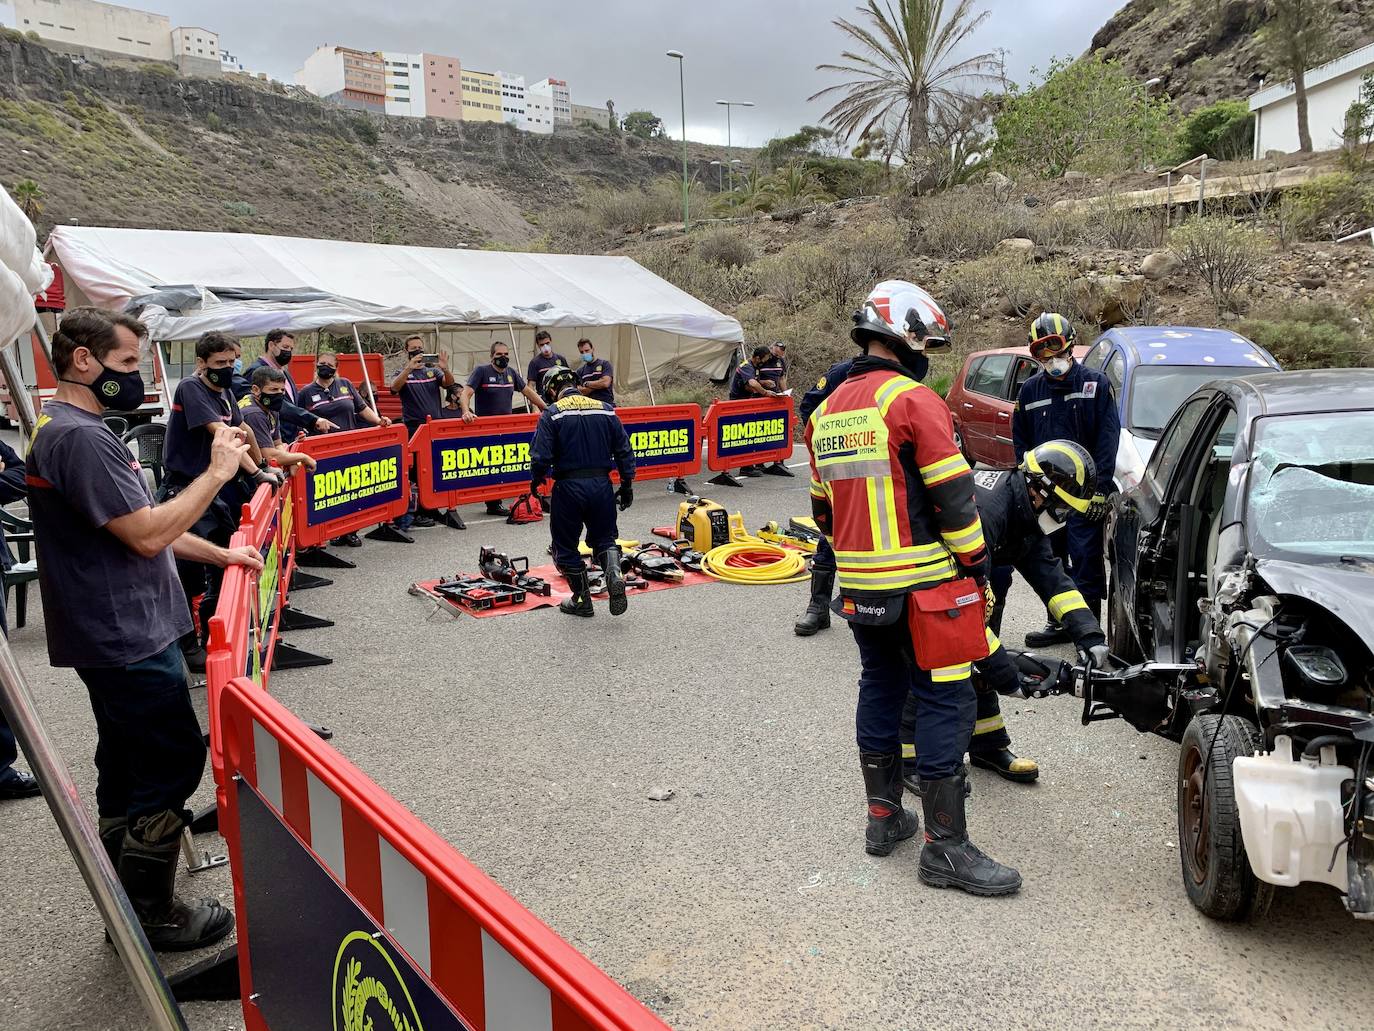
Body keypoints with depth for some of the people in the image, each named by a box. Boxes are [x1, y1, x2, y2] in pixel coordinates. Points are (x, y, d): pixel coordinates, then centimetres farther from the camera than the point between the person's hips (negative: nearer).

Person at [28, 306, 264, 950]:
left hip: (112, 635, 11)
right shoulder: (81, 437, -20)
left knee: (125, 769, 17)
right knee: (174, 764, -2)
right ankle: (153, 915, 11)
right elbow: (148, 535, -24)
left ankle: (128, 907, 30)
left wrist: (220, 554, 16)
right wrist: (217, 471, -16)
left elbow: (136, 524, 20)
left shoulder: (63, 429, 15)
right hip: (127, 637, -11)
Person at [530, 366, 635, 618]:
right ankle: (615, 576, -8)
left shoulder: (551, 414, -5)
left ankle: (583, 601, 18)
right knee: (604, 538, 20)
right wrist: (626, 486, 13)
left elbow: (541, 456, -12)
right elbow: (624, 450, 6)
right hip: (601, 484, 4)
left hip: (568, 486, -3)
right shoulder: (606, 410, 6)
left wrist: (536, 482, 7)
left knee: (566, 545, 13)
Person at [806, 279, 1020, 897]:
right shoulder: (913, 400, -12)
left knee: (880, 689, 18)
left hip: (858, 585, 8)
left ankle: (883, 817, 28)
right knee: (944, 701, -1)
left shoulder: (827, 411, 12)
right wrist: (975, 560, -3)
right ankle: (945, 848, 3)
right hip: (921, 584, -8)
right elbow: (954, 495, -15)